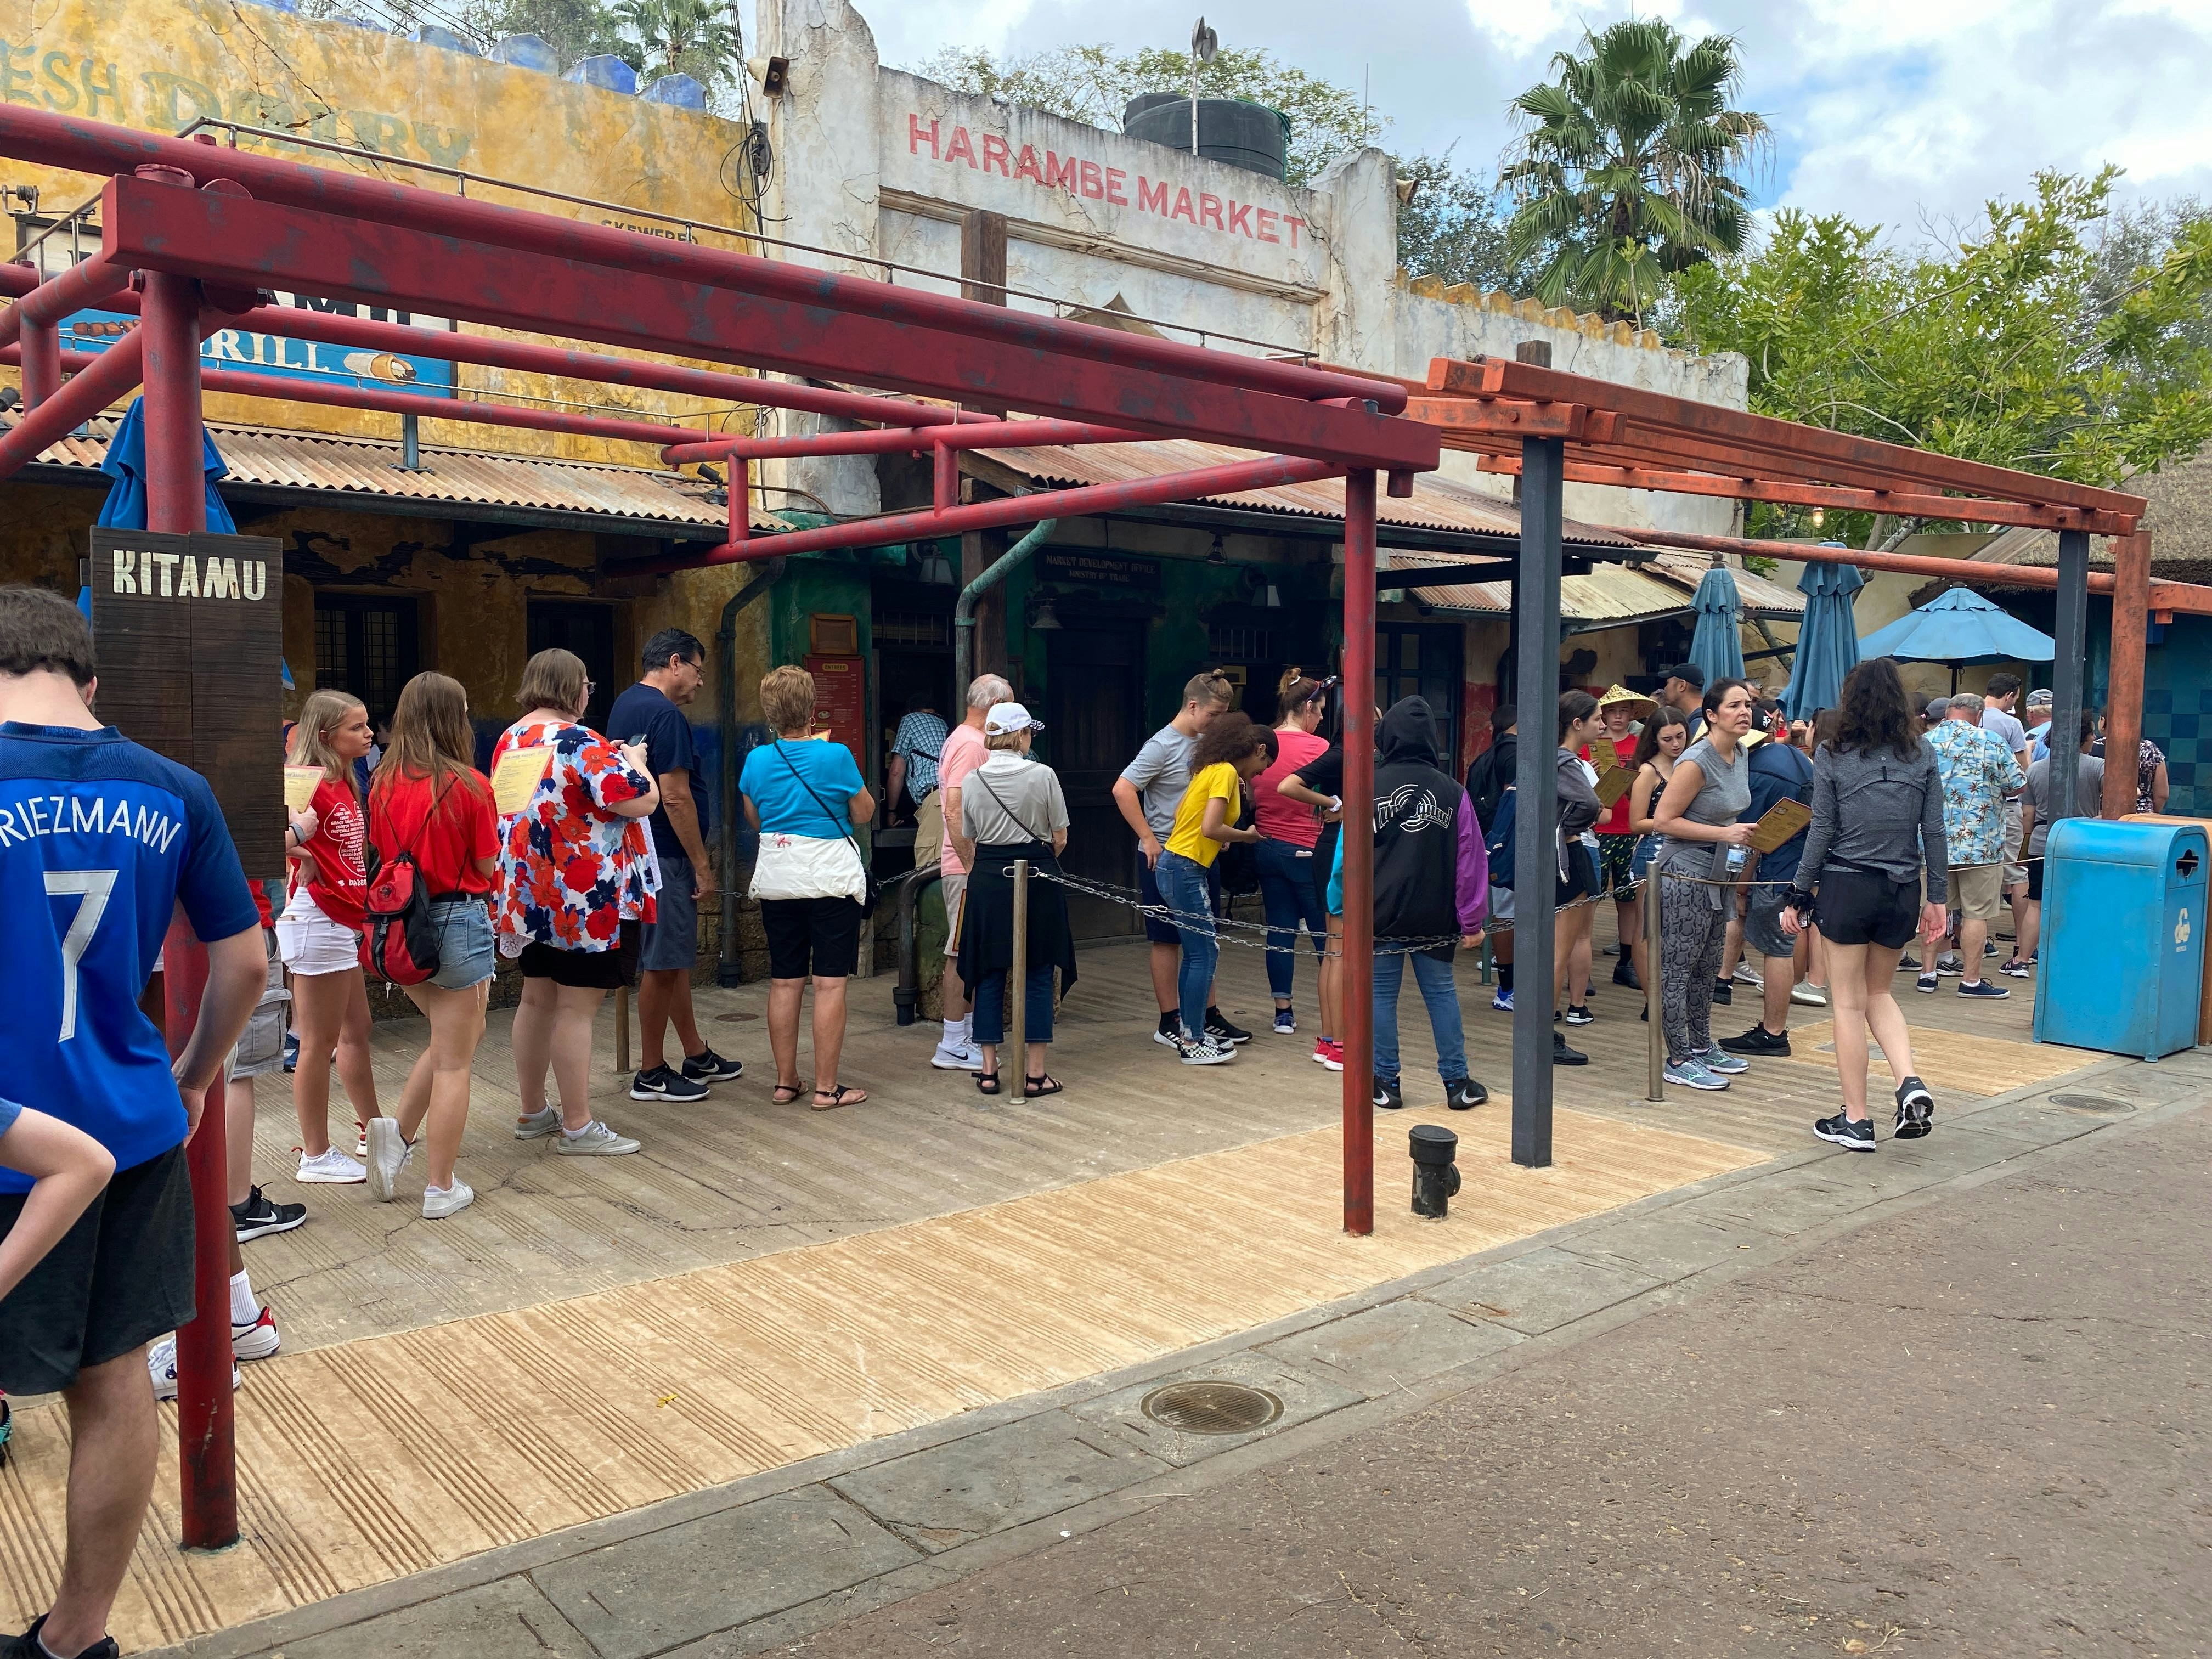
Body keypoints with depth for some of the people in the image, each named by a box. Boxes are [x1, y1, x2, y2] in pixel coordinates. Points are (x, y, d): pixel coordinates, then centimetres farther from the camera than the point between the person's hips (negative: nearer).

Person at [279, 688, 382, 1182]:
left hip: (346, 919, 9)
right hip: (318, 919, -9)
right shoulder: (311, 784, -16)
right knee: (320, 1043, 0)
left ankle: (371, 1131, 32)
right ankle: (316, 1156, 11)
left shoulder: (343, 783, 11)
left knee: (356, 1032, 19)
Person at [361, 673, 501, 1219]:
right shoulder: (469, 786, -13)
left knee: (454, 1036, 27)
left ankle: (398, 1133, 13)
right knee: (454, 1062, 6)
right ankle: (441, 1188, 13)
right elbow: (488, 868, -6)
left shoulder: (383, 783, 1)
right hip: (458, 923, -6)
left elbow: (381, 853, 9)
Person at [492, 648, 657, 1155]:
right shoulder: (581, 743, -17)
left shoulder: (510, 741, 9)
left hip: (529, 897, 9)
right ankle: (577, 1127, 2)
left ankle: (533, 1112, 27)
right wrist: (633, 761, -1)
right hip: (585, 897, -9)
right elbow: (642, 800, -20)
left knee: (538, 999, 16)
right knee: (577, 1008, -4)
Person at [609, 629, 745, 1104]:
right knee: (663, 963, -1)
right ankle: (651, 1074, 9)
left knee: (675, 957, 17)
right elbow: (676, 798, -22)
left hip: (641, 848, 10)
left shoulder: (625, 705, 14)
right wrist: (702, 864, -16)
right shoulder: (665, 715, -18)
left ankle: (697, 1057, 27)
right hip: (666, 856, -10)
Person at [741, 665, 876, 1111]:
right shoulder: (836, 756, -13)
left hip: (777, 881, 4)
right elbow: (863, 813, 2)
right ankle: (827, 1087, 0)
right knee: (830, 983, -1)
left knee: (785, 982, 11)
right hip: (831, 880, -4)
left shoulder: (757, 761, -1)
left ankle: (786, 1081, 17)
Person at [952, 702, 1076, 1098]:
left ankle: (989, 1069, 15)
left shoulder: (972, 781, 0)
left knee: (990, 975, 11)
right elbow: (1060, 839, -1)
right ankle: (1035, 1073, 6)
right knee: (1037, 975, 4)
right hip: (1038, 878, -2)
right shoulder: (1043, 775, -8)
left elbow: (966, 845, 6)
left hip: (987, 881, 3)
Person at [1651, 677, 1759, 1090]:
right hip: (1686, 875, -9)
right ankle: (1678, 1060, 5)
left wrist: (1742, 837, 8)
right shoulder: (1696, 762, -19)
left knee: (1708, 967, 17)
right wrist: (1724, 834, -22)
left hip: (1719, 875, 9)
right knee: (1678, 968, -1)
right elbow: (1663, 820, -19)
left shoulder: (1740, 754, 8)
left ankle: (1701, 1047, 29)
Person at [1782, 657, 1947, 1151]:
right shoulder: (1922, 755, 2)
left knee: (1849, 1002, 6)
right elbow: (1934, 831, 3)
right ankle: (1911, 1083, 0)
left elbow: (1822, 831, -6)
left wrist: (1798, 895, 0)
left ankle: (1856, 1121, 10)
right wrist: (1937, 898, 10)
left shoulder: (1833, 755, -6)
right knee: (1879, 993, 21)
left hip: (1848, 887, -3)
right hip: (1903, 890, 3)